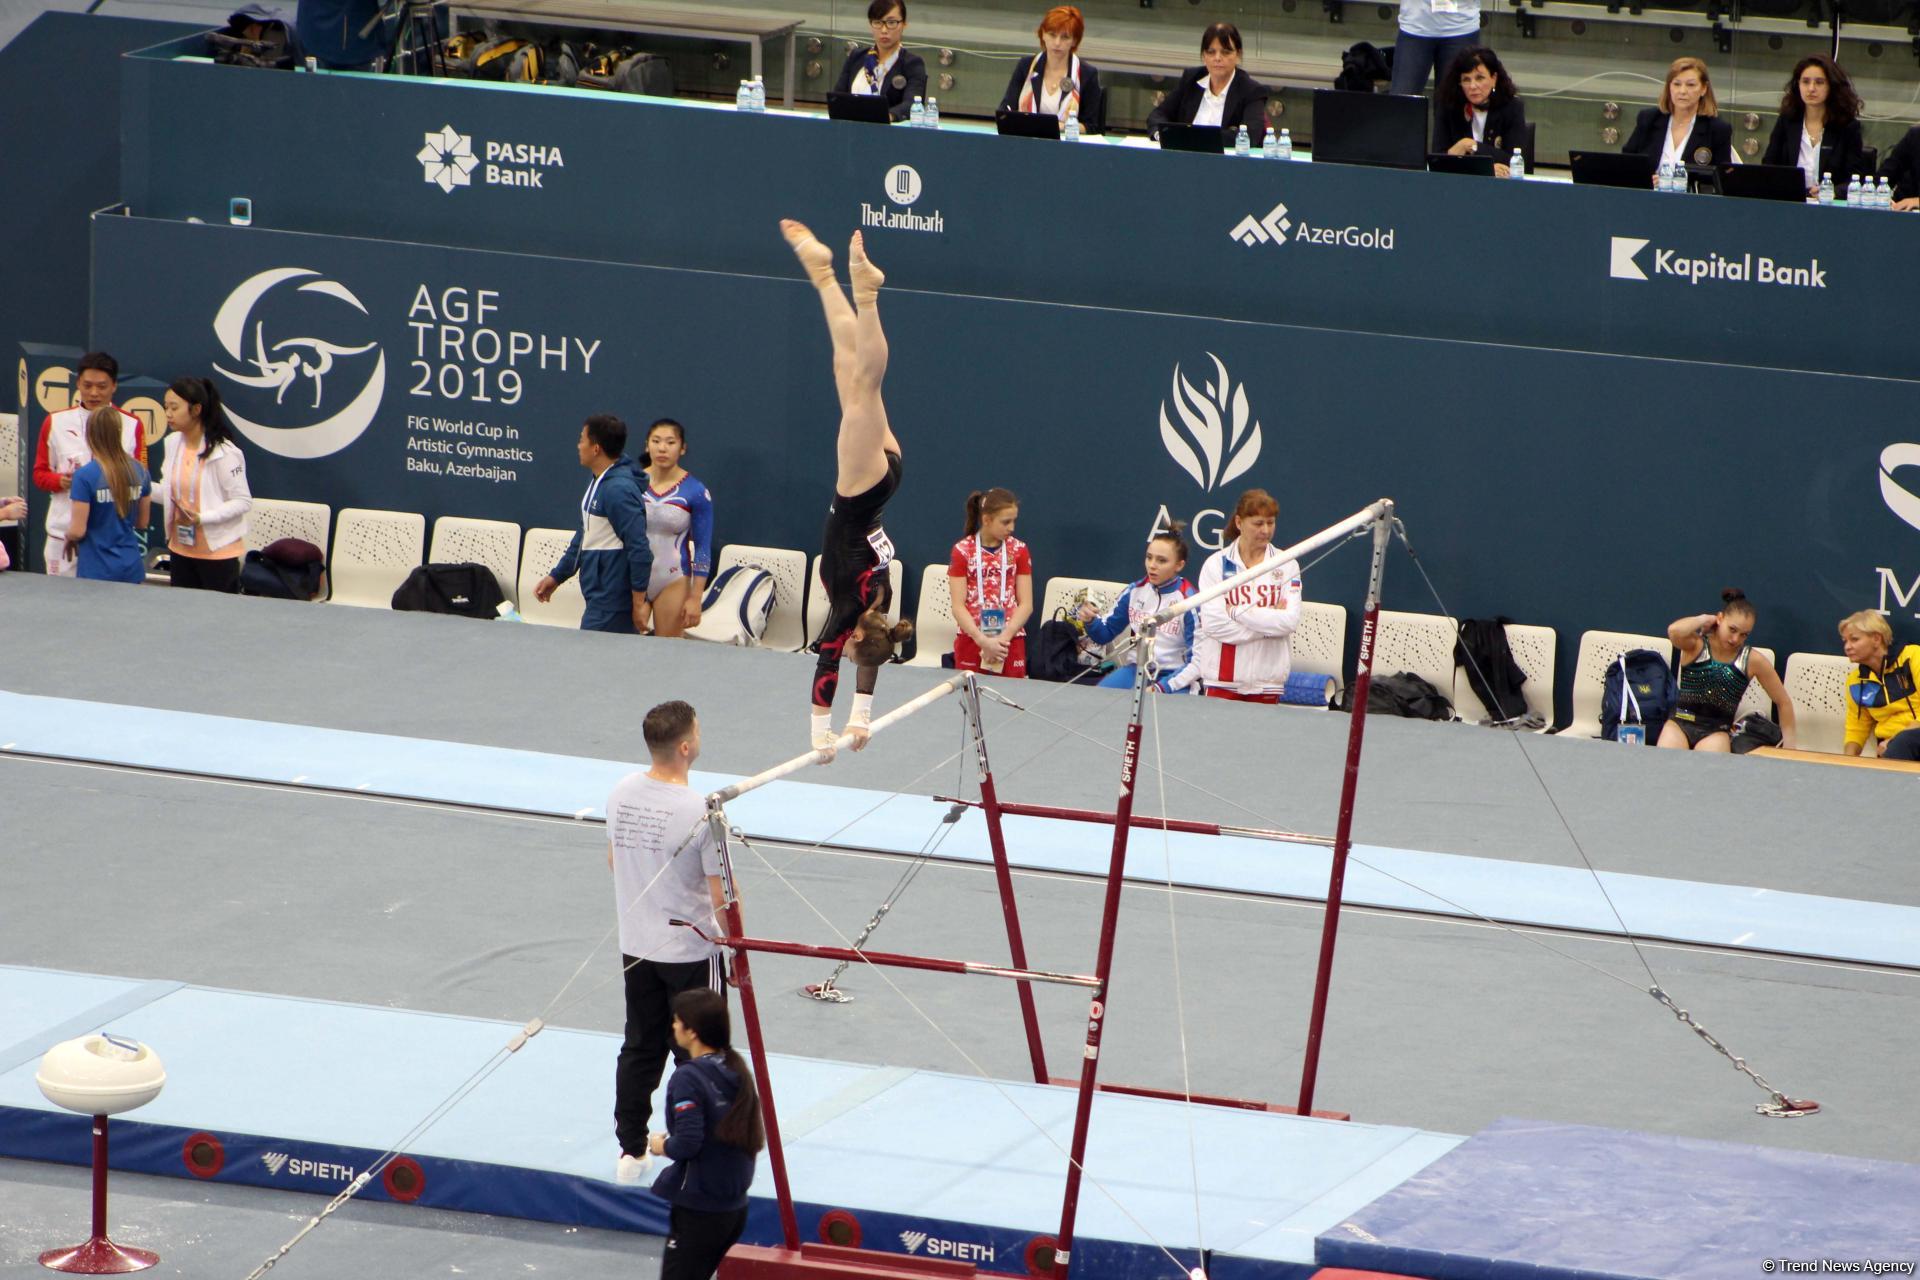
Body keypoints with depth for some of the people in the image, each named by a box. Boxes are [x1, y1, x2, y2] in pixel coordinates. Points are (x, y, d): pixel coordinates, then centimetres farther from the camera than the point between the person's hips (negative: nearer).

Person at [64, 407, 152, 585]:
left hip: (97, 572, -4)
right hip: (132, 569, 4)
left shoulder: (85, 476, -16)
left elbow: (77, 531, -14)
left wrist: (68, 537, 7)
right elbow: (142, 523, 9)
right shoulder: (139, 472, -1)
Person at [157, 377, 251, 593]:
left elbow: (243, 502, -15)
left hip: (218, 552, -7)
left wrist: (201, 518, -24)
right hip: (181, 550, 7)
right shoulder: (172, 444, 4)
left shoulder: (223, 452, -16)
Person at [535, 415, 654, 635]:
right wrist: (556, 577, 29)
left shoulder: (619, 489, -20)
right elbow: (584, 538, 26)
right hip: (599, 598, 9)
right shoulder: (598, 484, 13)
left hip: (610, 606, -9)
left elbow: (640, 549, -22)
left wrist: (639, 603, -20)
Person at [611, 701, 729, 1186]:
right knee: (695, 1056, 6)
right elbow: (721, 895, -19)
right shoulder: (701, 812, -24)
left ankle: (631, 1150, 22)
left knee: (640, 1049, 16)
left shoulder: (621, 793, -5)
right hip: (692, 951, -6)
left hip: (636, 948, 6)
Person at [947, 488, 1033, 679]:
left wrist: (1003, 639, -12)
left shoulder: (1018, 550, 5)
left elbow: (1026, 604, 1)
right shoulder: (963, 551, -1)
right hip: (971, 640, -1)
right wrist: (983, 641, -17)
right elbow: (958, 606, -6)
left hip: (1010, 641, 1)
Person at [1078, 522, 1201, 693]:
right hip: (1138, 669, 5)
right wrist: (1090, 621, -8)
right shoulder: (1135, 592, 4)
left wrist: (1162, 688, -23)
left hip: (1174, 676, -5)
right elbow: (1105, 634, 16)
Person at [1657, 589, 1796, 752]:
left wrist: (1788, 743, 6)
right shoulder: (1697, 645, -2)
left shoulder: (1752, 660, 1)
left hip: (1717, 732, 0)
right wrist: (1705, 619, -9)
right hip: (1679, 723, 0)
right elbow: (1674, 631, -26)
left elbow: (1783, 702, 10)